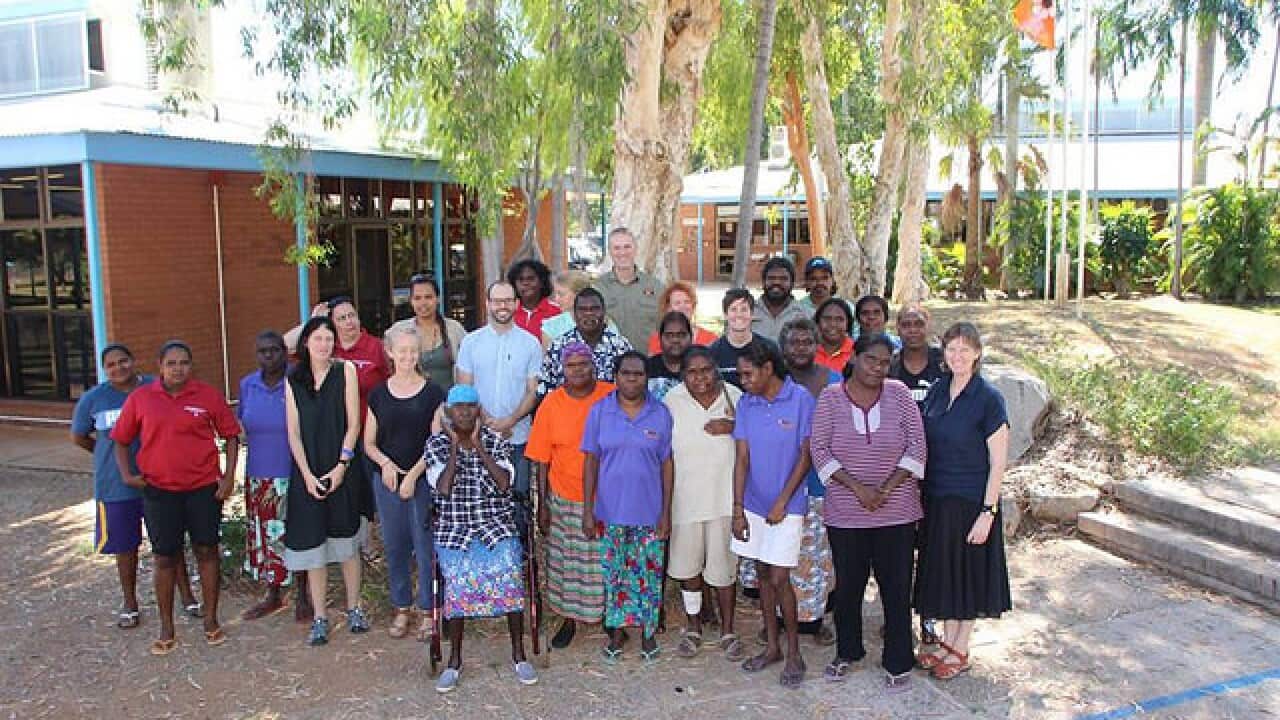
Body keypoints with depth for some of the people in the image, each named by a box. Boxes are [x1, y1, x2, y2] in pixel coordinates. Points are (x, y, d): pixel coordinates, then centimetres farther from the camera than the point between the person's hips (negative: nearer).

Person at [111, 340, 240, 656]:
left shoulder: (209, 395, -2)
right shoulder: (140, 398, 0)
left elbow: (230, 434, 4)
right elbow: (121, 440, 8)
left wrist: (229, 475, -4)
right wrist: (126, 474, -5)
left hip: (204, 488, 0)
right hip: (159, 490, 1)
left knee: (207, 551, 8)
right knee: (165, 558, 8)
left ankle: (211, 620, 23)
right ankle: (166, 629, 21)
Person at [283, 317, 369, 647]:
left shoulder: (345, 370, 0)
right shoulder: (294, 380, 5)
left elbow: (353, 423, -4)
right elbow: (294, 433, 2)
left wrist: (342, 465, -10)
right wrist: (307, 475, -7)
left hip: (342, 470, -1)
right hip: (308, 473, 1)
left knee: (347, 541, 7)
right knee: (312, 544, 3)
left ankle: (354, 609, 21)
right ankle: (319, 618, 12)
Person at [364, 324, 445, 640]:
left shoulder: (432, 393, -2)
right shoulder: (379, 394, 6)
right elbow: (369, 444, 9)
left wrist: (413, 474, -11)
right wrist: (385, 463, -10)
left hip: (423, 480, -3)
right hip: (387, 480, 3)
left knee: (425, 546, 0)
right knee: (394, 546, 9)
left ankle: (427, 611, 14)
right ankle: (401, 609, 24)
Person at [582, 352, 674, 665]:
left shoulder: (661, 413, -3)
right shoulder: (600, 411, -3)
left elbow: (667, 463, 0)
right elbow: (591, 461, 0)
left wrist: (666, 512, -3)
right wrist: (588, 510, -3)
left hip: (649, 512, 0)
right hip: (611, 511, 0)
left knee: (649, 575, 9)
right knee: (614, 574, 11)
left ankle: (648, 633, 27)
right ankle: (616, 633, 28)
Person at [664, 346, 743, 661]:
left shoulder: (734, 396, -3)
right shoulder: (672, 401, -5)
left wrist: (734, 428, -14)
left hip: (724, 496, 0)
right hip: (685, 496, 1)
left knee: (723, 565, 8)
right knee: (688, 563, 13)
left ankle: (727, 631, 25)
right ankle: (693, 627, 32)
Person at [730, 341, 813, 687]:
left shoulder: (800, 399, -11)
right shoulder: (746, 403, 1)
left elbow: (806, 455, -9)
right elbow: (741, 458, 0)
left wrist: (782, 501, -11)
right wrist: (738, 509, -4)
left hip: (787, 506, -4)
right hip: (754, 504, 5)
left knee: (779, 579, -5)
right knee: (763, 574, 13)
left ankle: (793, 653, 12)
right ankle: (771, 646, 27)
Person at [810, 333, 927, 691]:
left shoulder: (899, 394, -1)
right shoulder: (830, 398, -2)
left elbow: (916, 447, -3)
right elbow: (819, 450, -6)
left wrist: (886, 489, -11)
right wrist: (857, 487, -14)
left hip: (896, 512, 0)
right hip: (845, 513, 0)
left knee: (897, 588, 8)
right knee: (847, 586, 13)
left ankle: (898, 662, 24)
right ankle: (847, 652, 34)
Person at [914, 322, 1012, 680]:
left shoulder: (988, 398, -13)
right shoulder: (937, 390, 5)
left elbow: (998, 462, -13)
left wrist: (987, 512, -16)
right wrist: (922, 495, 7)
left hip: (971, 501, -6)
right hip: (937, 498, 6)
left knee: (968, 573, 7)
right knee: (942, 570, 14)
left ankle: (960, 651, 22)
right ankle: (948, 641, 30)